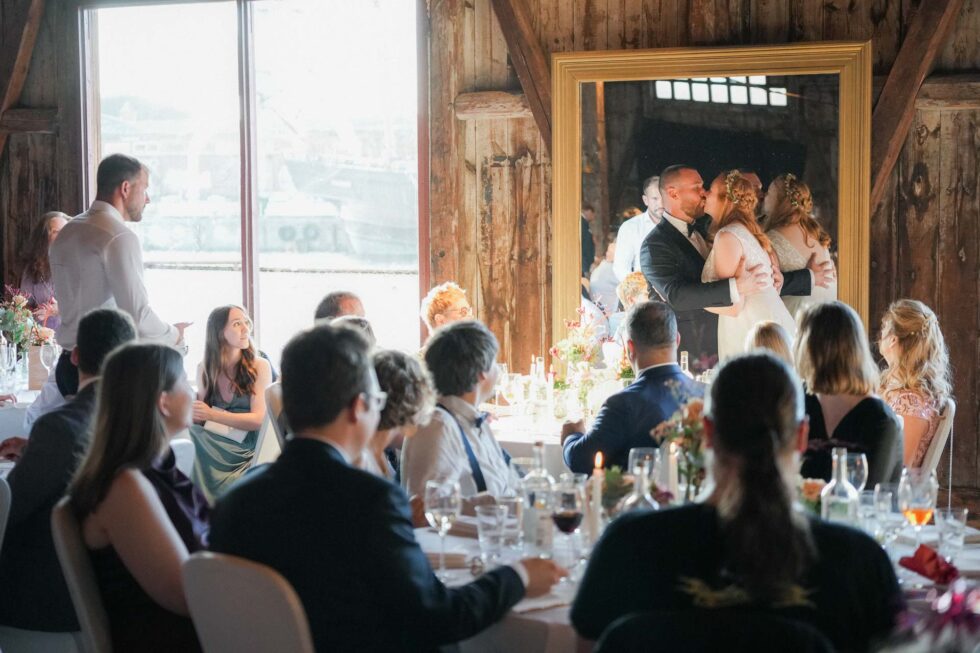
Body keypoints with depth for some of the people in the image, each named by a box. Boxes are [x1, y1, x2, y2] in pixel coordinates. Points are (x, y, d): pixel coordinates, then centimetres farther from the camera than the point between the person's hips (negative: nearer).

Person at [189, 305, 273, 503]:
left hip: (246, 453, -4)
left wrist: (211, 415, -17)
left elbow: (259, 419, -8)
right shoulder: (204, 369, 9)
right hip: (211, 448, 4)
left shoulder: (260, 366, -2)